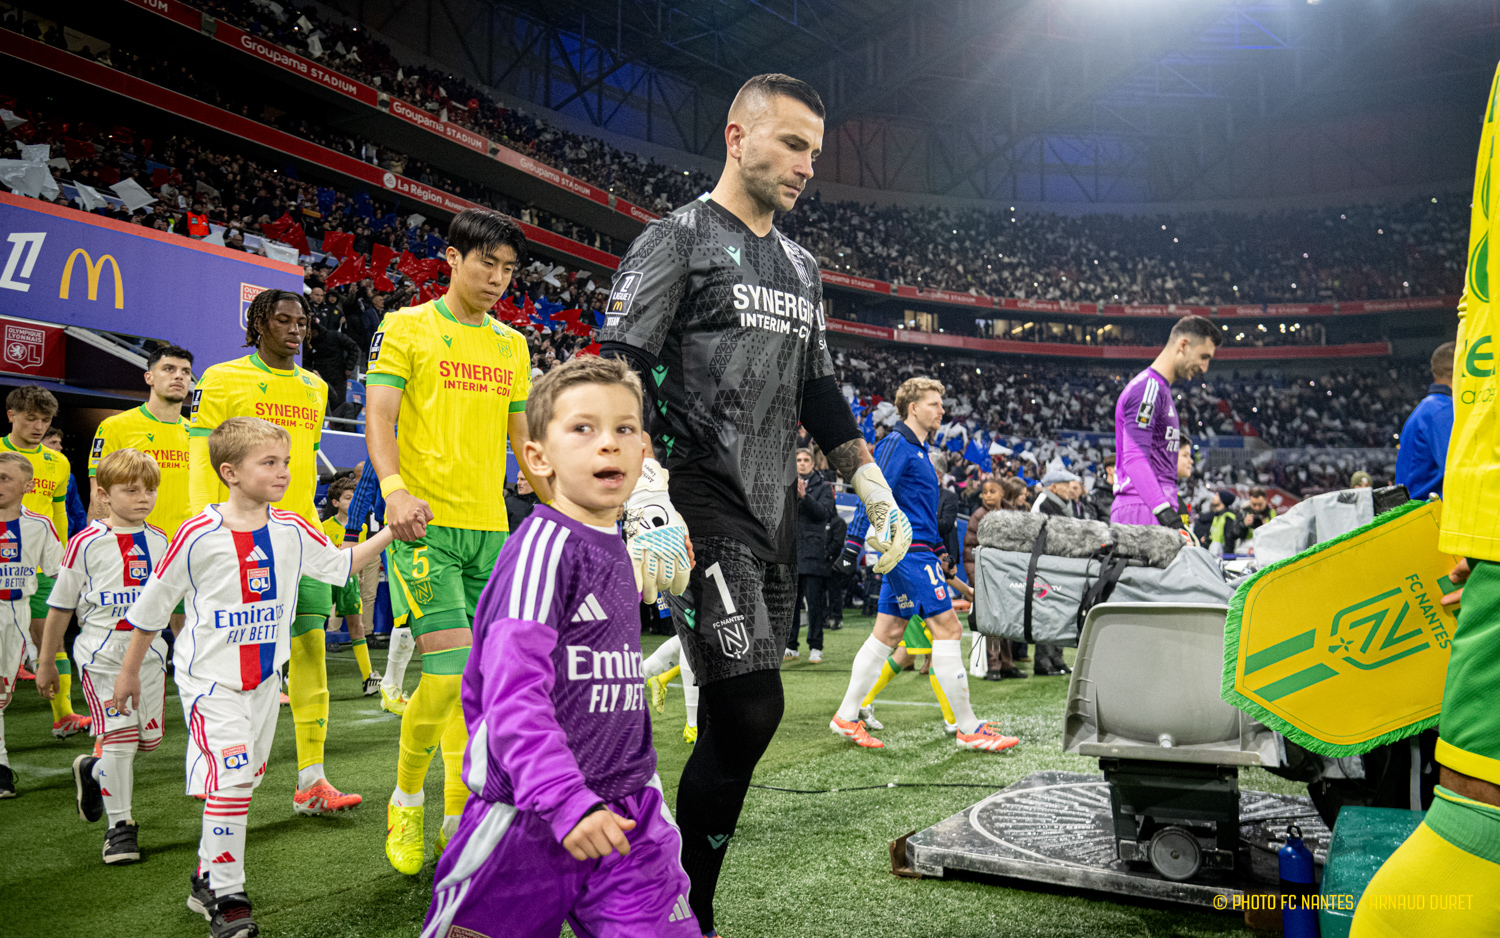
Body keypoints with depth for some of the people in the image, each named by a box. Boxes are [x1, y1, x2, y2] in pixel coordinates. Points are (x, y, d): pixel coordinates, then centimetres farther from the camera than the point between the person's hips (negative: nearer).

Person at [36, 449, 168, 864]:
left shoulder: (160, 541, 7)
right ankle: (120, 825, 6)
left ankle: (93, 771, 39)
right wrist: (46, 663, 6)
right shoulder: (86, 543, -6)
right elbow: (60, 607, 1)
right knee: (119, 737, -9)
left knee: (149, 737, 8)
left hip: (149, 651, 5)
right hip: (102, 654, -5)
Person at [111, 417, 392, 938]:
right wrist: (129, 672, 4)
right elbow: (152, 605, -4)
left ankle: (207, 877, 32)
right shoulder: (198, 535, -15)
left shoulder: (292, 531, -3)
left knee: (243, 778, 14)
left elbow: (340, 565, 12)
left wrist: (389, 533, -1)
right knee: (231, 774, -15)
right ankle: (225, 896, -1)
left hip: (266, 678, 5)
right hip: (211, 678, -5)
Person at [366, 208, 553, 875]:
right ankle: (405, 800, 10)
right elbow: (379, 417, -7)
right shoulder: (406, 328, 2)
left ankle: (457, 818, 19)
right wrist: (394, 488, -24)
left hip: (491, 527, 5)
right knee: (449, 670, -15)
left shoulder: (513, 345, 17)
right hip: (427, 523, -5)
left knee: (476, 676, 6)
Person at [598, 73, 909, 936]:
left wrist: (877, 492, 17)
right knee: (751, 711, -14)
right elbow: (621, 377, -12)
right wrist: (649, 501, -24)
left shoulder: (802, 268, 20)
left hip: (776, 513, 7)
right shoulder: (678, 240, -2)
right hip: (702, 502, -7)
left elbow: (819, 390, 24)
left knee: (737, 722, 7)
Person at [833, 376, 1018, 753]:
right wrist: (854, 543, -25)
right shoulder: (896, 444, -10)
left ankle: (846, 717, 15)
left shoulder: (917, 449, 21)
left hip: (910, 552, 10)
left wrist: (938, 548, 28)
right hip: (909, 551, -10)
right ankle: (968, 728, -2)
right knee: (948, 628, -8)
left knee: (887, 633, 10)